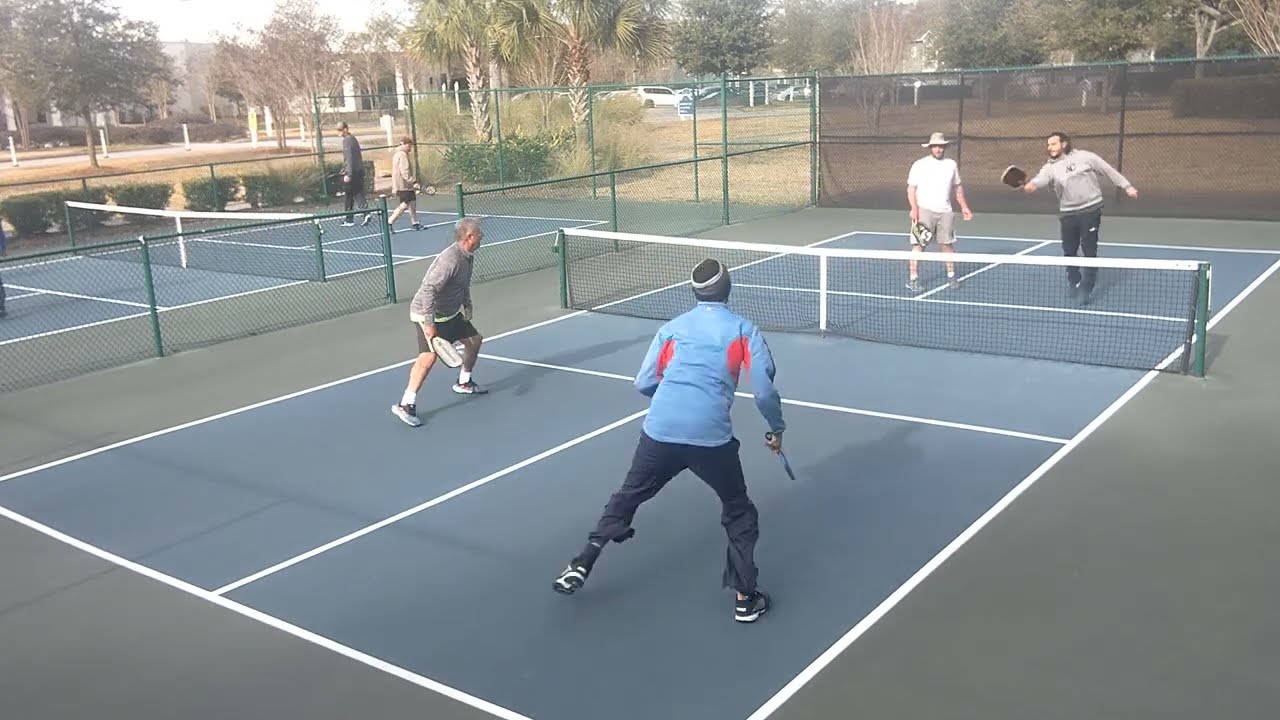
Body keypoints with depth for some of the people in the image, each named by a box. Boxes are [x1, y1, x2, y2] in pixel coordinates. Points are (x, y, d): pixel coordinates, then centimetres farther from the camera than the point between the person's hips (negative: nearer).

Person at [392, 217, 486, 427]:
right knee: (429, 356, -22)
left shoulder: (467, 256, 2)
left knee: (474, 339, 19)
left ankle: (463, 382, 39)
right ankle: (406, 404, -18)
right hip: (428, 315, -10)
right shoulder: (450, 260, -29)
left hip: (450, 313, 10)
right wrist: (429, 323, -34)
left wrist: (467, 304, 19)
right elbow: (429, 289, -34)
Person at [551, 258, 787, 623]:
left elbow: (644, 384, 13)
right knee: (739, 511, 18)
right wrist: (777, 429, 17)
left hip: (659, 430, 2)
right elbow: (764, 390, 0)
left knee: (626, 497, 23)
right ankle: (745, 598, 18)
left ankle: (580, 566, 26)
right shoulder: (744, 331, 7)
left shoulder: (671, 328, 14)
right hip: (711, 437, -2)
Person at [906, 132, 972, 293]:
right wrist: (914, 208, -15)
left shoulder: (951, 164, 11)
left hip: (945, 211, 4)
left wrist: (964, 207, 13)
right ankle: (913, 278, -3)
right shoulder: (919, 165, -2)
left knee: (947, 244, 8)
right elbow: (911, 188, -3)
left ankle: (951, 276, 22)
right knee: (919, 245, -8)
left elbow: (958, 187, 19)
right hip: (924, 211, -4)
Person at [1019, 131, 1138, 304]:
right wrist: (1029, 185, -44)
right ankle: (1074, 283, 32)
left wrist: (1126, 186, 9)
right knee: (1069, 252, 9)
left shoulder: (1085, 157, -1)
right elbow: (1038, 181, -20)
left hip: (1090, 210, -2)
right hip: (1067, 214, 3)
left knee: (1089, 251, -5)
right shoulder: (1050, 168, 1)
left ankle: (1086, 289, 4)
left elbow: (1108, 170, 8)